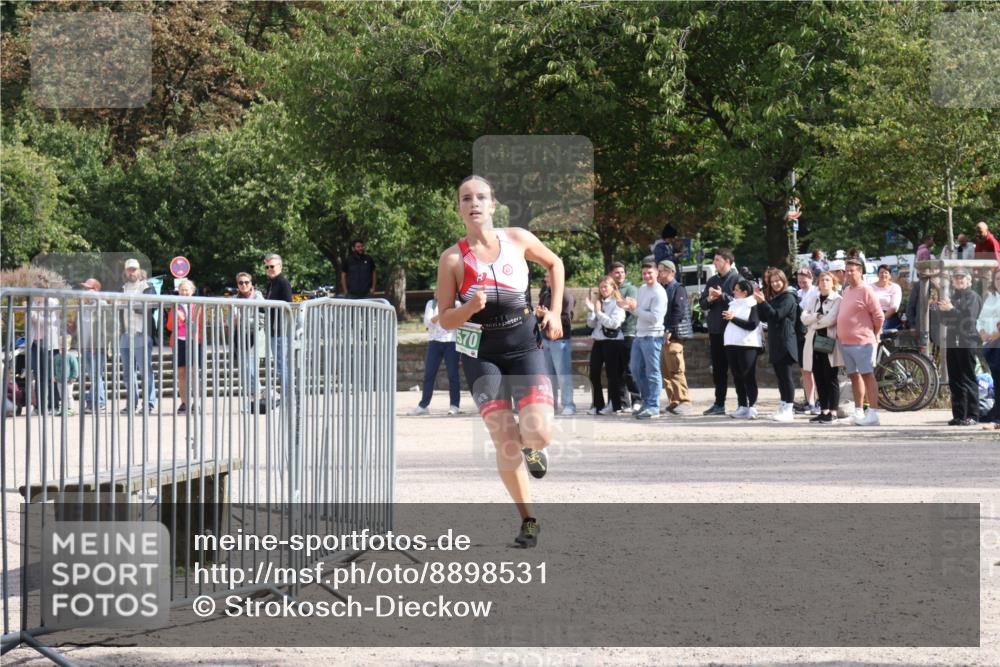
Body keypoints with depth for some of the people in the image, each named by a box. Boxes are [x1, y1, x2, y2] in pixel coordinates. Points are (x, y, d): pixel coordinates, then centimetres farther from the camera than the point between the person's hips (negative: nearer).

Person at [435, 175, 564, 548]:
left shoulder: (518, 239, -2)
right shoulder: (453, 259, -6)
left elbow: (555, 264, 18)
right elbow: (445, 320, -2)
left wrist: (554, 312, 9)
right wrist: (470, 308, -22)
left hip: (525, 346, 1)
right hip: (482, 353, -1)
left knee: (538, 434, -17)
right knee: (505, 444, -9)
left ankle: (530, 447, 22)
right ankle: (527, 520, 9)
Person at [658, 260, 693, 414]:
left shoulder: (678, 289, -6)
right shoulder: (662, 289, 19)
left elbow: (679, 312, -16)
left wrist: (669, 331, -19)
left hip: (674, 336, -9)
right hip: (663, 335, 9)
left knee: (676, 370, -11)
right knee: (666, 371, 9)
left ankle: (684, 401, -10)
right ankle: (673, 401, 14)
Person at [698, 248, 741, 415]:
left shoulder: (737, 279, -6)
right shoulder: (712, 281, 16)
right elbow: (702, 304, 13)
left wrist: (722, 296, -19)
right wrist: (709, 299, -7)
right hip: (715, 330, 7)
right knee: (718, 368, 11)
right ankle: (719, 403, 18)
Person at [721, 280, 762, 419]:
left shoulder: (753, 305, -4)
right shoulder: (733, 303, 17)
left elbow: (752, 325, -15)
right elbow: (723, 318, 17)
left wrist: (733, 318, -16)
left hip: (747, 345, -7)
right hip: (732, 344, 7)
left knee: (749, 376, -7)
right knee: (737, 376, 8)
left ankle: (752, 407, -6)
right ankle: (742, 406, 12)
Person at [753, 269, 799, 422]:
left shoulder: (788, 297, -9)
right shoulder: (773, 298, 18)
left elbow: (777, 315, -18)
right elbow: (764, 317, 16)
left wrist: (763, 302, -22)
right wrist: (759, 302, 4)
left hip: (785, 342, -9)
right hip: (775, 342, 9)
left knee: (786, 375, -9)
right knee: (780, 375, 12)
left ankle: (788, 410, -10)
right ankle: (783, 406, 18)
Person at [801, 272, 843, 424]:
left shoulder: (838, 300, -2)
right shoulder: (815, 300, 17)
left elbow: (831, 320, -15)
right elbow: (804, 318, 4)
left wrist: (814, 321, -2)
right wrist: (818, 317, -11)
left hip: (830, 344, -6)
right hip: (815, 343, 6)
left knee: (831, 379, -3)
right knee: (819, 379, 7)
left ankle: (833, 412, -1)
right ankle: (824, 410, 12)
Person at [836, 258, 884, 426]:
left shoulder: (866, 291, -11)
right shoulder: (846, 290, 14)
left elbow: (879, 316, -10)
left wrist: (874, 335, 0)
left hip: (861, 342, -8)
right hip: (845, 341, 8)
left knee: (867, 375, -8)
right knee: (854, 376, 12)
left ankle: (873, 414, -11)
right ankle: (858, 412, 18)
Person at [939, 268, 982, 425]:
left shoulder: (972, 296, -2)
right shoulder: (953, 297, 19)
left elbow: (969, 318, -14)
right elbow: (945, 320, 17)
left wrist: (951, 310, -16)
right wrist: (943, 309, -2)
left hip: (967, 342, -7)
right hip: (952, 342, 7)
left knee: (968, 380, -6)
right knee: (954, 381, 6)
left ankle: (972, 415, -5)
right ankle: (958, 415, 10)